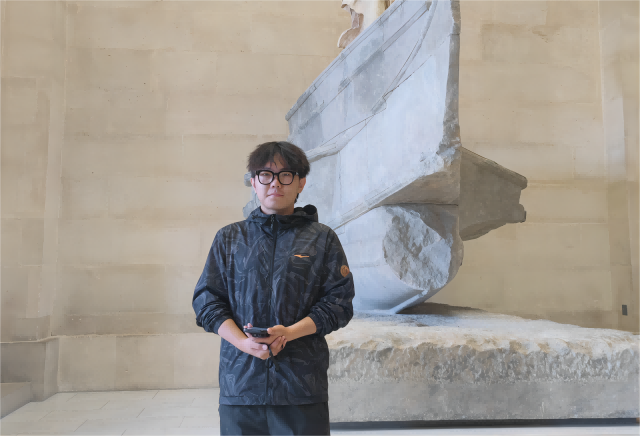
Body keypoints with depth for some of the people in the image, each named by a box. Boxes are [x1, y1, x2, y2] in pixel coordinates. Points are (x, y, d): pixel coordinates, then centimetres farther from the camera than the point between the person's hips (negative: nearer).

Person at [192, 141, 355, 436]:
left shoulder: (322, 239, 7)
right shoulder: (229, 238, 13)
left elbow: (339, 301, 1)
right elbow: (206, 300, 7)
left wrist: (290, 332, -14)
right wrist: (243, 342, -9)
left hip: (303, 383, -1)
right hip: (240, 381, 2)